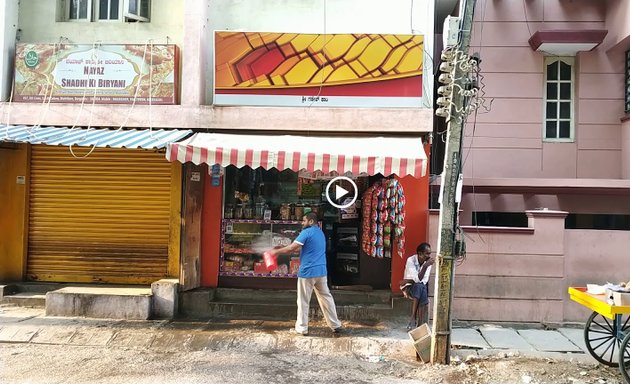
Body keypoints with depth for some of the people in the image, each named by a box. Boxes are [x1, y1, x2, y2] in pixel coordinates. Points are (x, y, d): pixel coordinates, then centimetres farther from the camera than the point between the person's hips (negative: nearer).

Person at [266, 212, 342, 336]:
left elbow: (292, 248, -16)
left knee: (303, 301, 4)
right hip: (321, 271, 7)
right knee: (326, 298, 13)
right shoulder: (321, 233, 17)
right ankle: (336, 325, 15)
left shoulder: (307, 232, -11)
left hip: (307, 271, -7)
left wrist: (276, 251, -3)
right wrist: (284, 249, 16)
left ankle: (302, 328, 11)